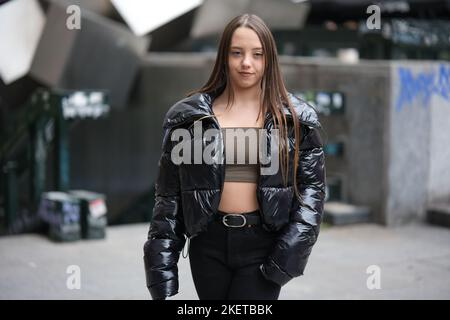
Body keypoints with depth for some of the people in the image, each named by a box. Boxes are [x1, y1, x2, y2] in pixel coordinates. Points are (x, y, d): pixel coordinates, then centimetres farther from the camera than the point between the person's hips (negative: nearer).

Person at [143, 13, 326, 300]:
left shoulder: (296, 119, 1)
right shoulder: (190, 116, 3)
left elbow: (312, 186, 2)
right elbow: (170, 193, 4)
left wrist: (291, 250, -9)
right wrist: (162, 258, -1)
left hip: (263, 244, -2)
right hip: (209, 243, 2)